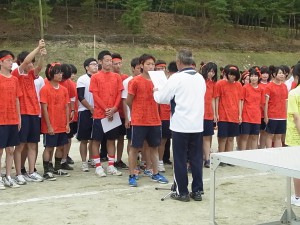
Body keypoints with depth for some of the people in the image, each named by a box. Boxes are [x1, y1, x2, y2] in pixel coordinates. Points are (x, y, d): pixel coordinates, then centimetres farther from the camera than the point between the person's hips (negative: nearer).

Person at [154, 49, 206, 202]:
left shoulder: (176, 78, -11)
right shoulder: (200, 78, 8)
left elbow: (161, 98, -4)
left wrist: (156, 92, 17)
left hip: (180, 125, -5)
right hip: (197, 125, 5)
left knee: (180, 159, 3)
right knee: (196, 158, 9)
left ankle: (182, 192, 7)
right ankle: (197, 191, 13)